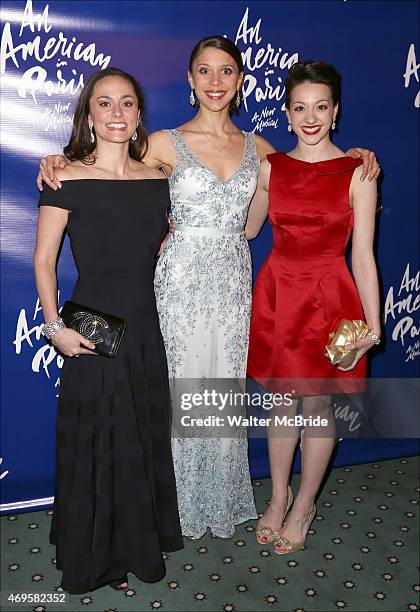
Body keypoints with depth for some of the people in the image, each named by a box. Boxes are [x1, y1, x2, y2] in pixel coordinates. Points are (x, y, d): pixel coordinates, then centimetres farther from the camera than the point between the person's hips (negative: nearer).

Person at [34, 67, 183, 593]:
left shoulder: (157, 179, 4)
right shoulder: (68, 179, -9)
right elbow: (43, 260, -7)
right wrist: (55, 326, -14)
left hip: (145, 327, 5)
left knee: (145, 440, 17)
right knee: (97, 445, 9)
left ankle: (140, 543, 41)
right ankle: (97, 556, 33)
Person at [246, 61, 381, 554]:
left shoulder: (356, 173, -7)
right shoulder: (270, 167, 2)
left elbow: (362, 255, -6)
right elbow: (246, 227, 15)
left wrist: (372, 325, -7)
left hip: (327, 299, -3)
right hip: (276, 293, 3)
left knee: (317, 406, 9)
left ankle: (303, 507, 32)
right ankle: (278, 498, 36)